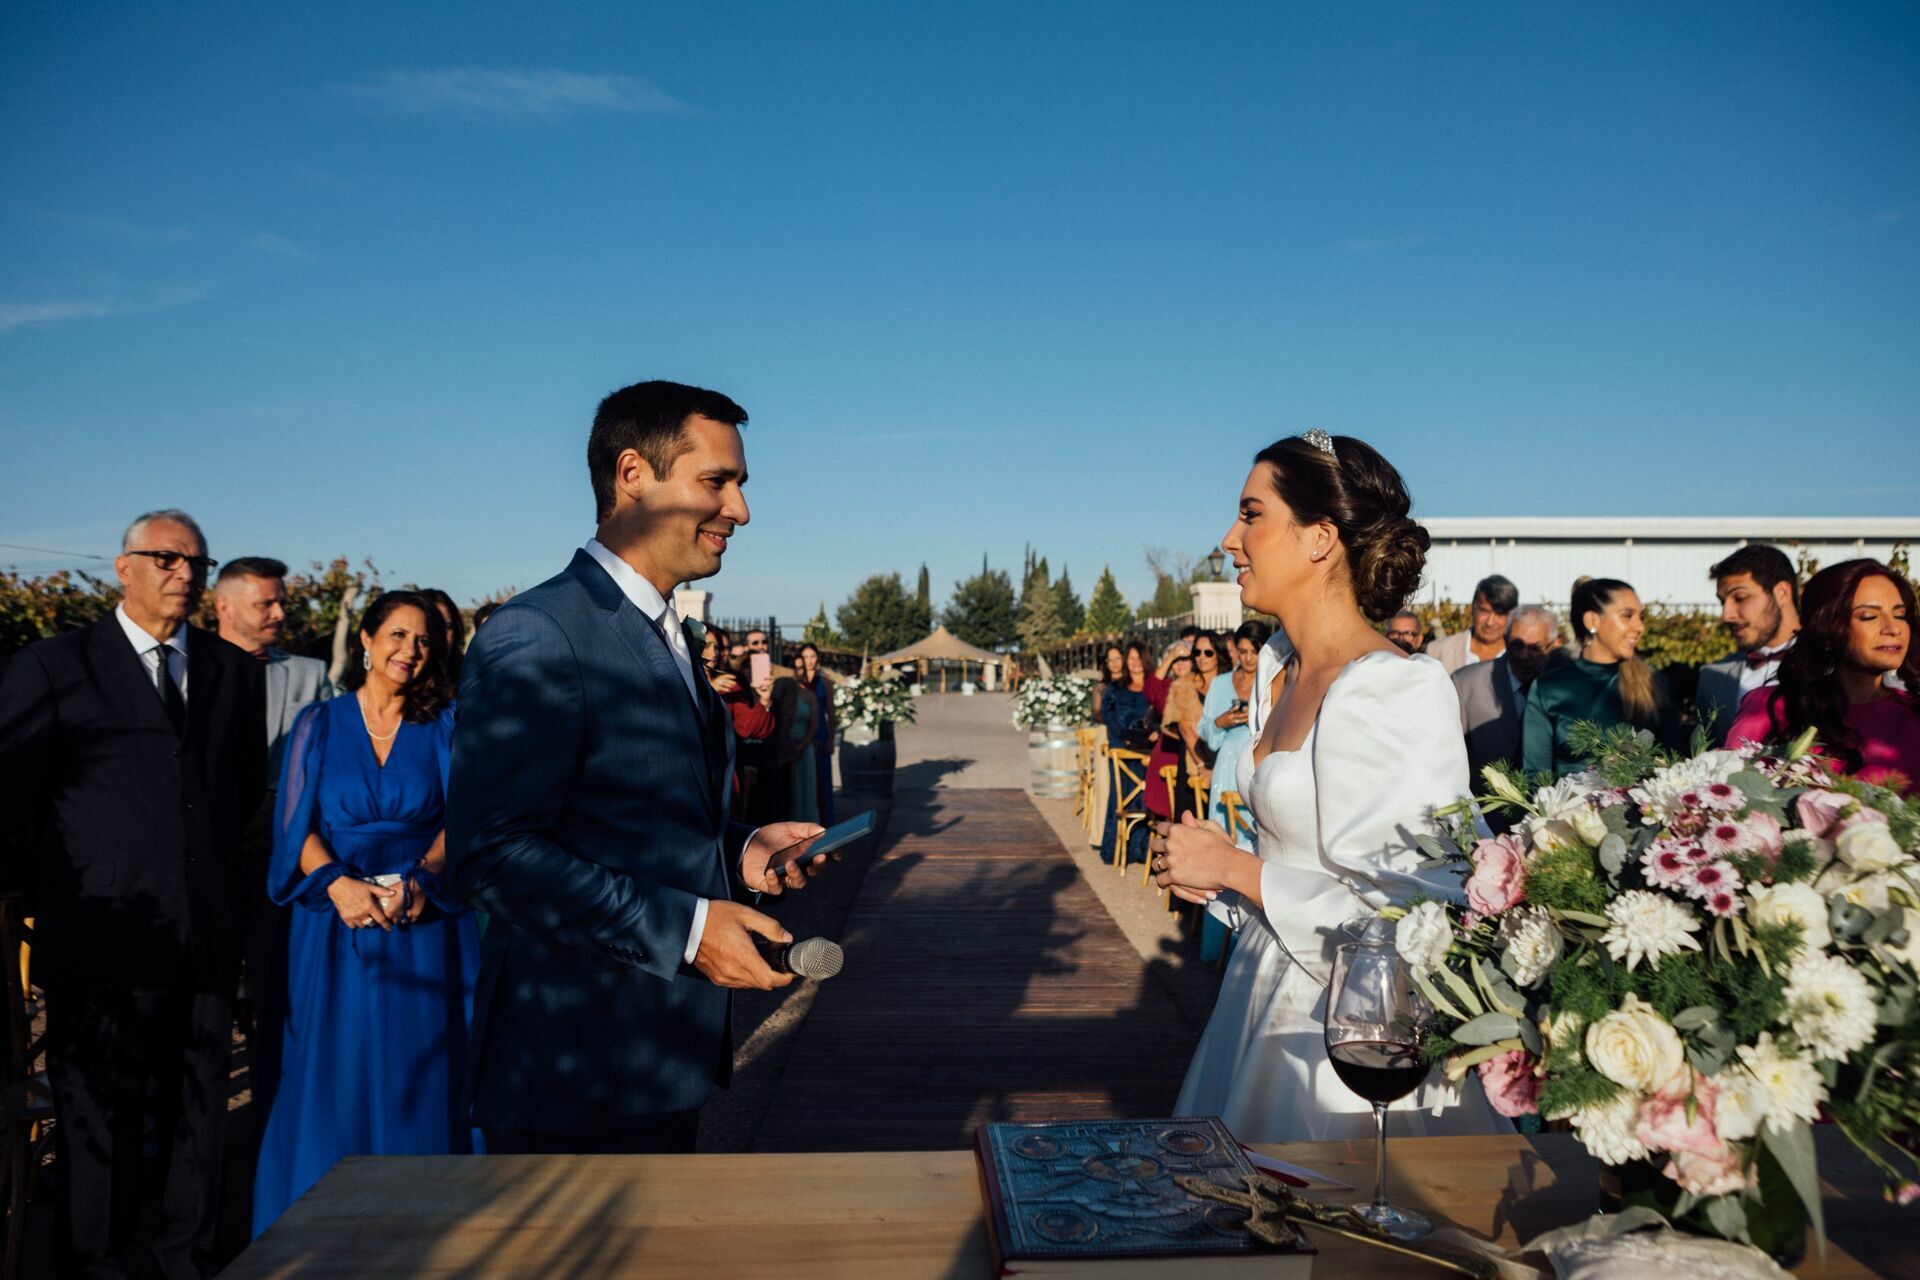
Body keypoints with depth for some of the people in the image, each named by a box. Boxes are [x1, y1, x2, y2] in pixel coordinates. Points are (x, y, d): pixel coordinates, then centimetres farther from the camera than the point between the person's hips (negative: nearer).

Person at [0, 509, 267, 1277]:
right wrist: (65, 899, 3)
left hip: (209, 935, 4)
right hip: (105, 939, -3)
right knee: (99, 1117, 6)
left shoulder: (236, 671, 11)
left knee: (200, 1108, 11)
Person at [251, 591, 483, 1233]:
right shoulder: (319, 724, 7)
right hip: (337, 926, 1)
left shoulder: (444, 726, 7)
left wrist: (420, 877, -19)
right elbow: (296, 824, 0)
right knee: (332, 1076, 3)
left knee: (418, 1077, 2)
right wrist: (337, 882, -18)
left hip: (424, 926, 0)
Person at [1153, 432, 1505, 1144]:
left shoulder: (1400, 691, -21)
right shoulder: (1278, 666, 6)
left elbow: (1406, 910, -23)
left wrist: (1235, 869, -17)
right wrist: (1209, 874, 3)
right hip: (1270, 991, 8)